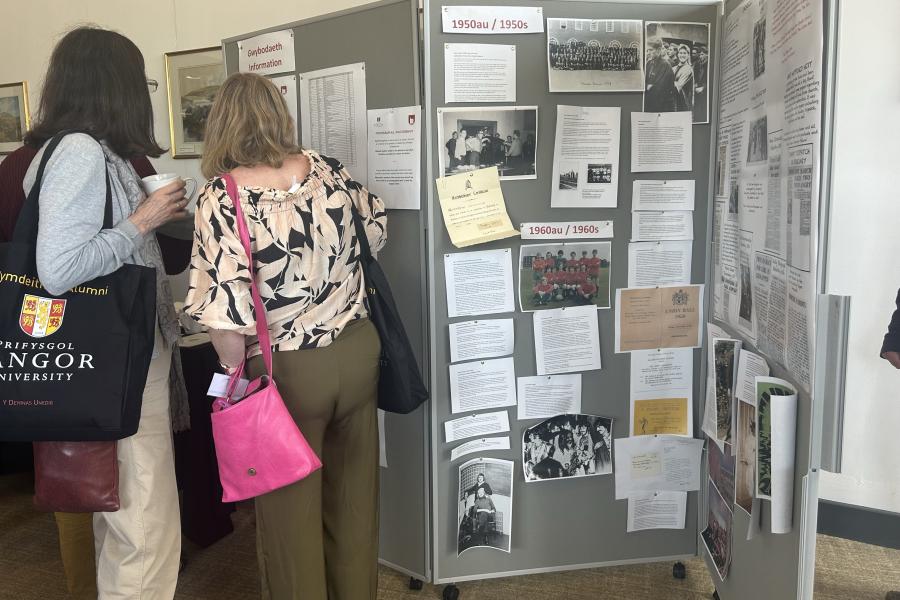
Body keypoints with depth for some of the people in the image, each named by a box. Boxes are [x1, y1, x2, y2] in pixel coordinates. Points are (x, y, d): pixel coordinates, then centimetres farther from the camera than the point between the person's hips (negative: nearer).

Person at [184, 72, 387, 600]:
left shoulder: (221, 198, -16)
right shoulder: (328, 169, -3)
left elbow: (225, 311, -21)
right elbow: (377, 230, 13)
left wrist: (237, 376, -5)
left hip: (286, 370, -4)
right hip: (358, 349, 5)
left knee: (290, 506, 15)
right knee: (354, 493, 21)